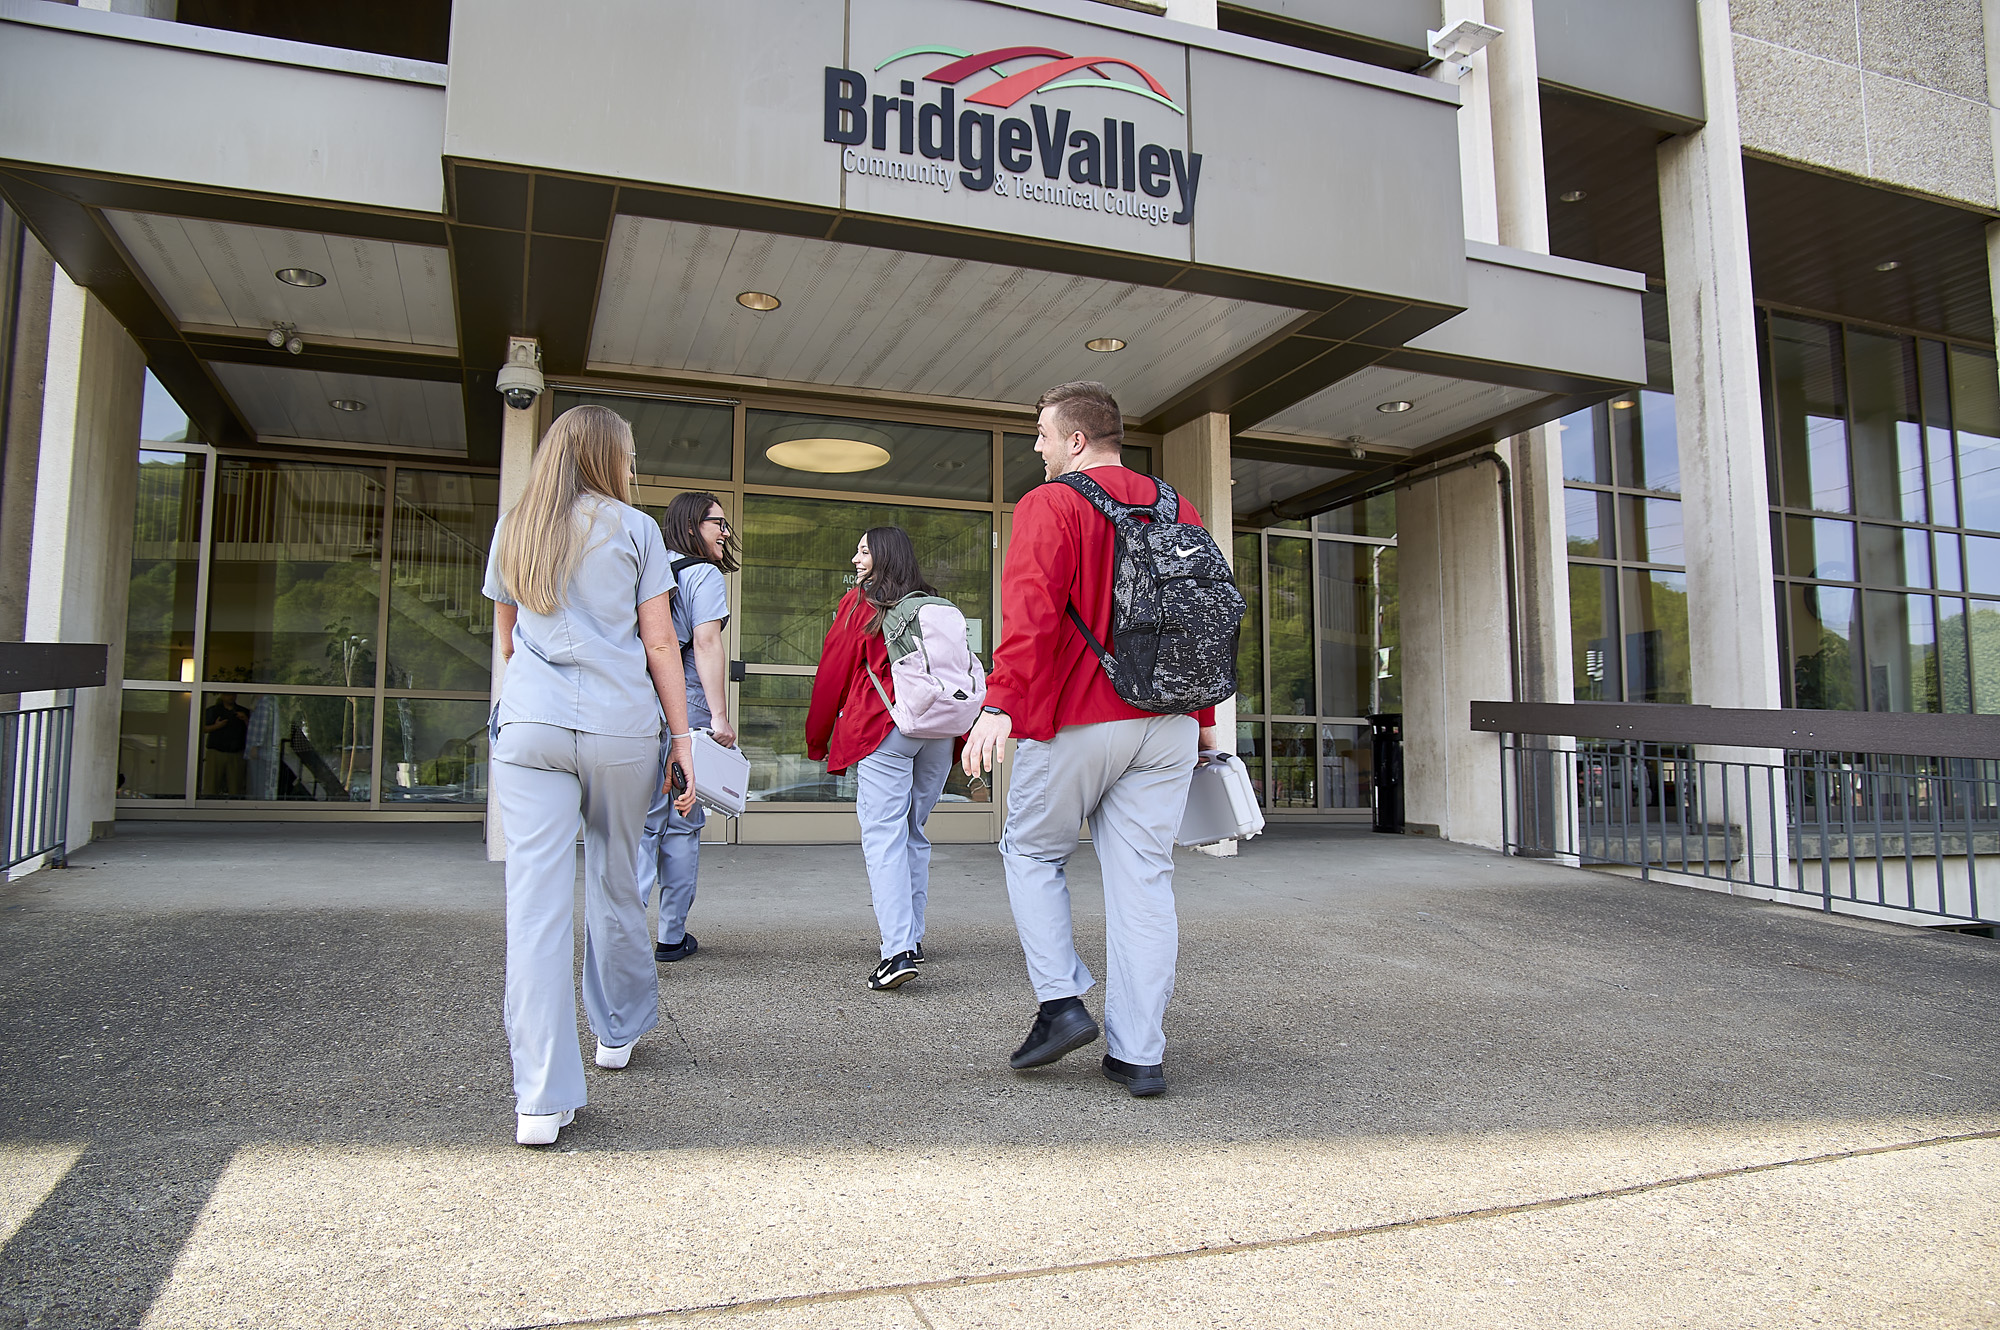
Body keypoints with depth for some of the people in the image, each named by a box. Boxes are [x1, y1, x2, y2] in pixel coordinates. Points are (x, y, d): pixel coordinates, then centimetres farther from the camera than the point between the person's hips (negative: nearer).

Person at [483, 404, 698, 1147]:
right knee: (616, 880, 17)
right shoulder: (633, 529, 6)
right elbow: (659, 642, 2)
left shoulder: (513, 530, 15)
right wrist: (681, 736, 4)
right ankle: (620, 1029, 35)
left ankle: (541, 1099, -6)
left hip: (529, 725, 2)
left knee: (537, 898, -4)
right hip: (622, 727, -1)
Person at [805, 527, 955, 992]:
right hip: (939, 732, 5)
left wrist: (817, 740, 13)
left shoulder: (859, 603, 2)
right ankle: (912, 937, 21)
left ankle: (898, 950, -18)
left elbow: (832, 673, 4)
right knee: (914, 833, 16)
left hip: (882, 728, -5)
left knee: (883, 835, -8)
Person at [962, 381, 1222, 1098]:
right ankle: (1138, 1053, 9)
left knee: (1032, 853, 15)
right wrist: (1204, 715, 24)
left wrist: (1001, 704, -26)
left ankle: (1062, 1003, 7)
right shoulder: (1177, 508, 15)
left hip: (1078, 721, -5)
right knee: (1143, 877, 6)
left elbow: (1031, 614, -19)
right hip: (1168, 726, 5)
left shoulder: (1049, 506, -5)